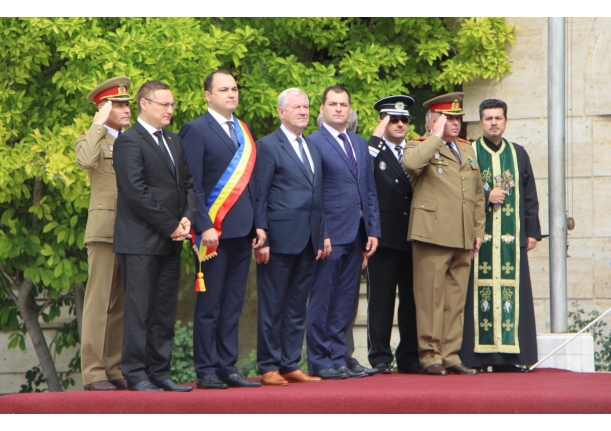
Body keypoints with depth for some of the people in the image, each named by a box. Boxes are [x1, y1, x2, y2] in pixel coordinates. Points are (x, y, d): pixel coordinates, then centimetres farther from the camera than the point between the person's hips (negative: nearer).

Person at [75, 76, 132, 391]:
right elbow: (85, 161, -23)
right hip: (105, 230, -6)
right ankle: (93, 372, -7)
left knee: (122, 305, 7)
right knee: (99, 302, -7)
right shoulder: (92, 139, 1)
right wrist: (99, 125, -14)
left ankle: (115, 369, 11)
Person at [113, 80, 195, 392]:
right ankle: (135, 374, -2)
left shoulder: (174, 142, 19)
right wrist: (170, 225, -12)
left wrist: (187, 217, -1)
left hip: (171, 241, 8)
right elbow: (136, 191, -14)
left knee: (165, 310, 6)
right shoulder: (129, 141, -7)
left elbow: (187, 183, 18)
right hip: (141, 240, -8)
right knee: (139, 308, -6)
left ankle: (159, 372, 9)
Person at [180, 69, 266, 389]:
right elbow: (192, 185, -9)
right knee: (210, 306, -2)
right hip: (216, 231, -6)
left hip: (242, 231, 6)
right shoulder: (196, 131, -4)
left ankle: (227, 367, 12)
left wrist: (258, 224, 11)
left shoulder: (243, 131, 17)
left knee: (233, 306, 8)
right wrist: (205, 227, -17)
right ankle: (206, 371, 1)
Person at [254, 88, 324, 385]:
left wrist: (321, 238, 12)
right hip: (281, 238, -6)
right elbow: (258, 197, -7)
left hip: (308, 242, 7)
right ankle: (269, 368, 4)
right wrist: (261, 240, -13)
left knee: (297, 308, 9)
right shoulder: (267, 146, -3)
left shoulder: (313, 149, 17)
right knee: (272, 307, -1)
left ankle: (291, 365, 14)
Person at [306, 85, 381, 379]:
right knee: (322, 300, -2)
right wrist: (320, 235, -14)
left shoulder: (360, 144, 17)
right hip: (330, 234, -6)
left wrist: (373, 231, 10)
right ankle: (319, 362, 4)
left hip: (356, 234, 6)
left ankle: (337, 359, 13)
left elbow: (370, 190, 18)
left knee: (344, 303, 8)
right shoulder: (313, 143, -4)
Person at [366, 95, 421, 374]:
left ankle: (410, 357, 11)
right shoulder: (372, 151, 4)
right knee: (381, 299, -3)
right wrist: (376, 137, -15)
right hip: (384, 237, -4)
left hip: (413, 238, 4)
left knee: (412, 299, 5)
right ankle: (380, 358, 1)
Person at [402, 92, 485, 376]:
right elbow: (410, 163, -25)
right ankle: (430, 356, -1)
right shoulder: (420, 147, 1)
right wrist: (436, 137, -14)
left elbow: (478, 194, 24)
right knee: (430, 297, -5)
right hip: (433, 234, -6)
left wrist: (478, 230, 16)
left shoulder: (467, 150, 21)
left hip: (463, 238, 6)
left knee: (456, 300, 7)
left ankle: (451, 355, 11)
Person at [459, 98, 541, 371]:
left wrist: (532, 231, 5)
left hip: (511, 237, 2)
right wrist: (486, 198, -11)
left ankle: (508, 358, -1)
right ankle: (477, 356, -5)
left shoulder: (519, 155, 14)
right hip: (478, 235, -2)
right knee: (479, 294, -6)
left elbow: (530, 197, 13)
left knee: (512, 294, -3)